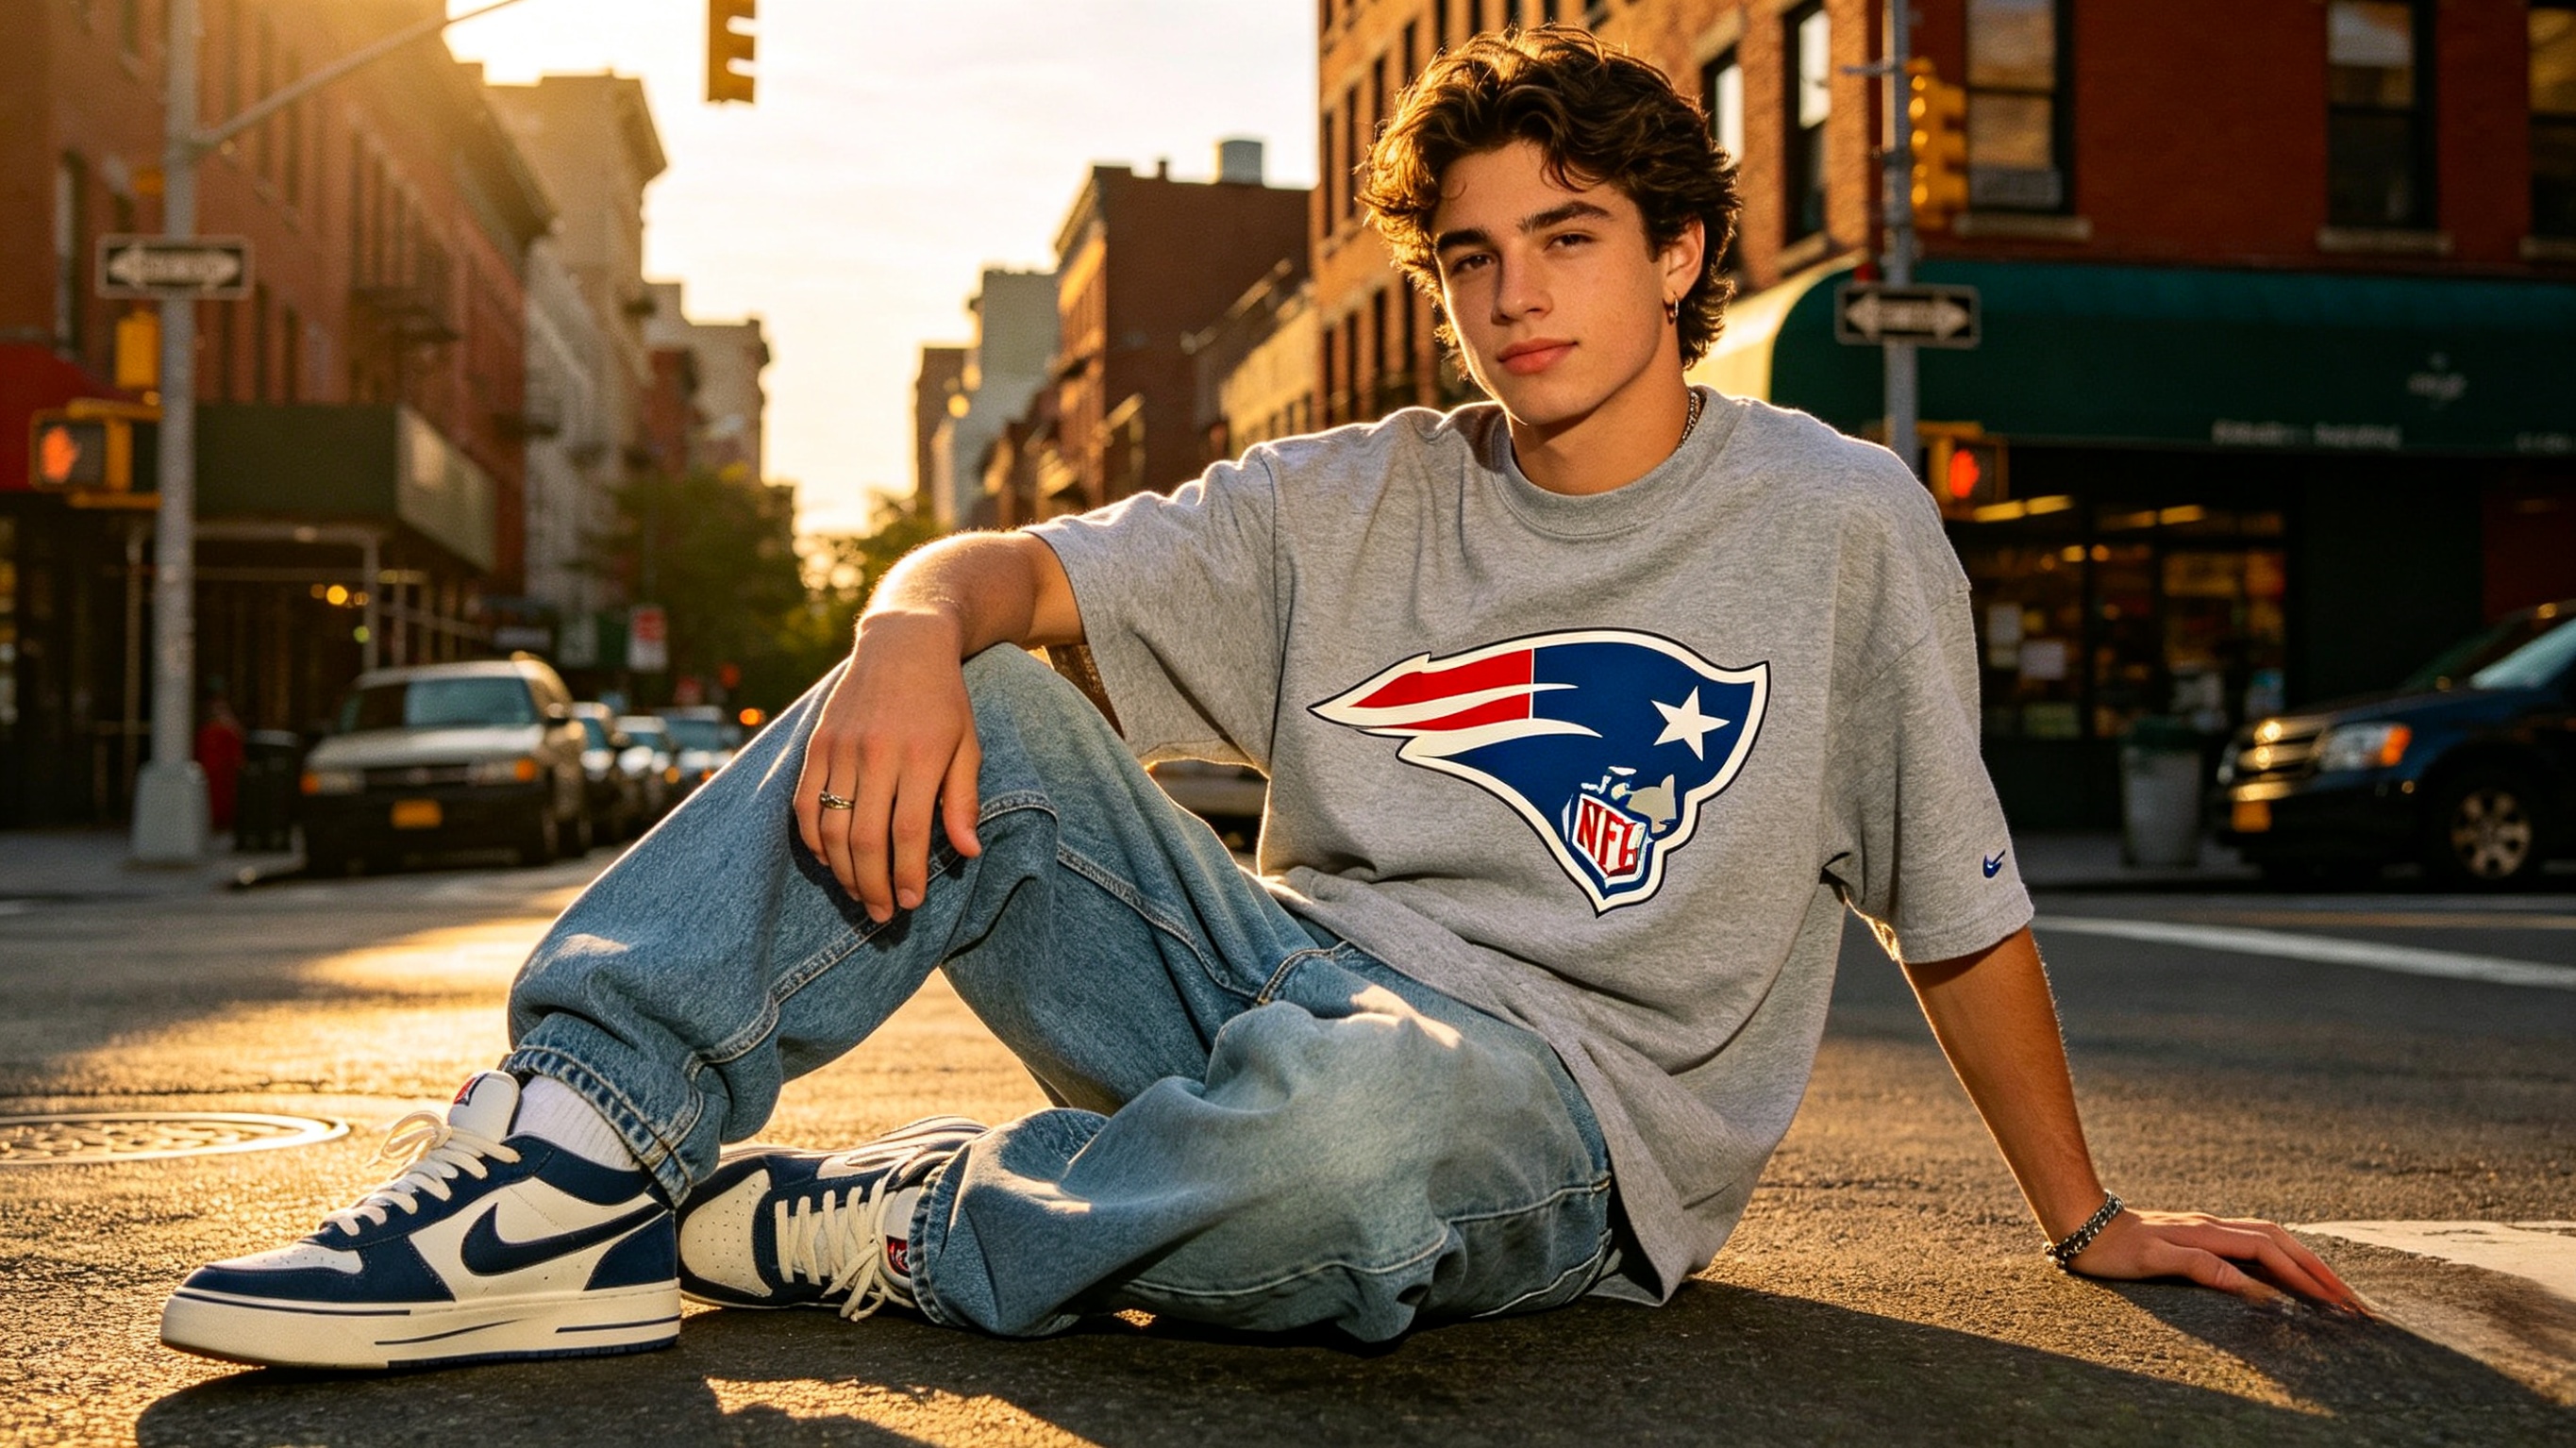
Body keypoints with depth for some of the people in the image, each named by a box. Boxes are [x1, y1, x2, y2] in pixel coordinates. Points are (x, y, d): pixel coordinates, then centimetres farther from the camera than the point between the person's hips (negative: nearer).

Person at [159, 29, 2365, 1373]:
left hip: (1564, 1117, -4)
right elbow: (1007, 567, 2)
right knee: (972, 713, -16)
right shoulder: (1350, 505, 10)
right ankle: (581, 1142, -24)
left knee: (1360, 1099, -41)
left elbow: (1958, 903, 9)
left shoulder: (1841, 522, 3)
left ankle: (867, 1237, -19)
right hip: (1281, 983, 4)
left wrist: (2090, 1221, 12)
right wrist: (914, 636, -23)